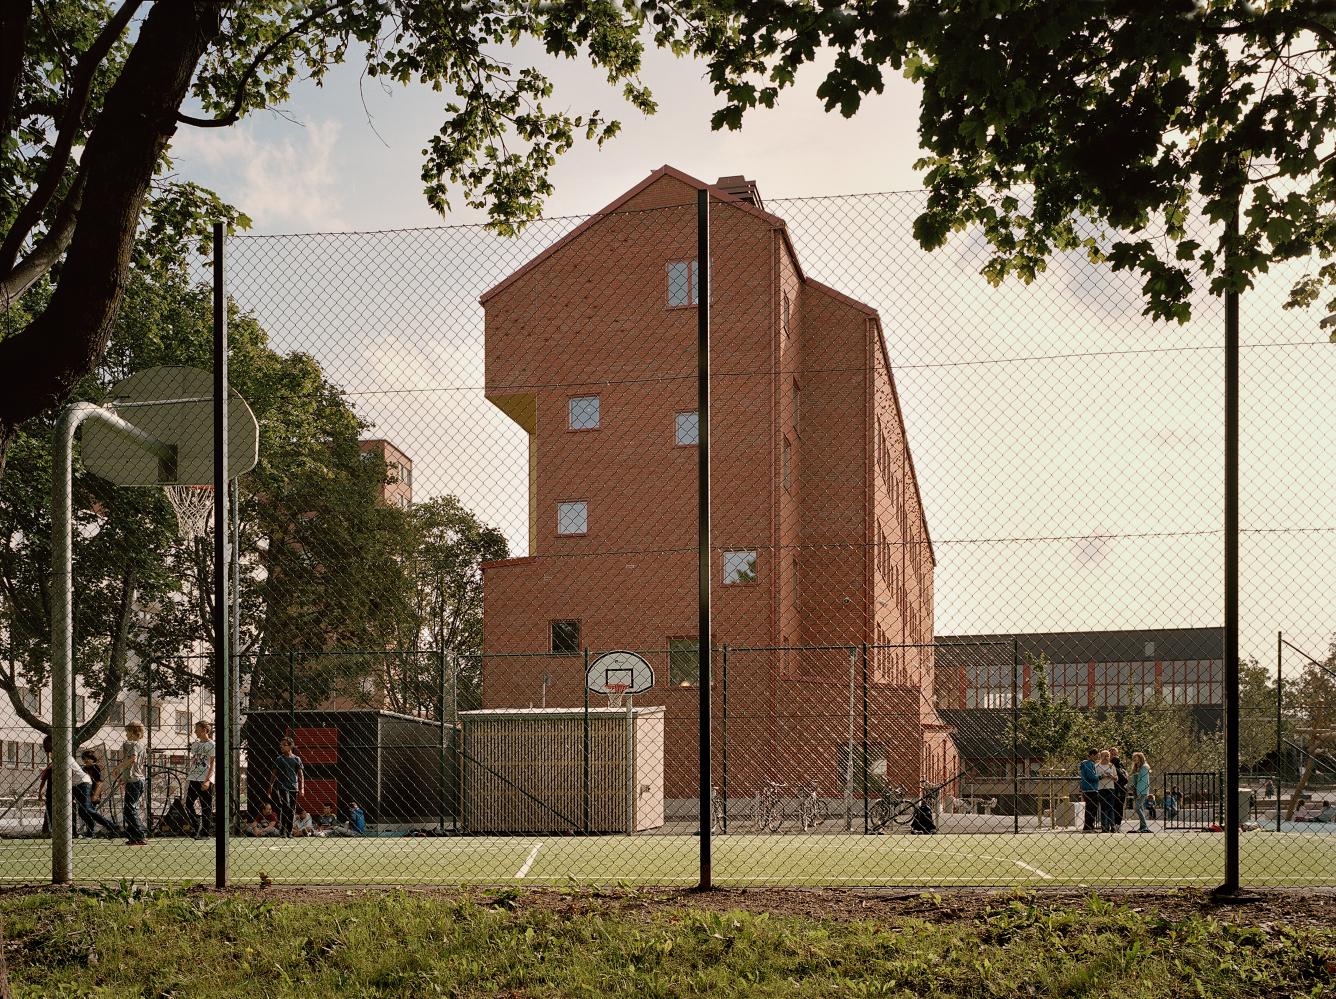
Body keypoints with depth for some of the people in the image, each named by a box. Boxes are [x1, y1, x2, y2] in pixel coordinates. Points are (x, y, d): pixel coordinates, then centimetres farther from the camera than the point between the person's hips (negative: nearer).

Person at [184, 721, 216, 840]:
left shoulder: (211, 745, -4)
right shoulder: (195, 744, 15)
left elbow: (213, 764, -8)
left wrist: (207, 781, -16)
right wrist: (188, 775, 15)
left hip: (205, 780, -6)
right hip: (193, 779, 6)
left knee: (206, 807, -2)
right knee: (188, 804, 1)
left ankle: (205, 832, 4)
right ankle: (197, 826, 17)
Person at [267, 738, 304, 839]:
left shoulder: (296, 759, 7)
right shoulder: (279, 759, 6)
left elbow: (301, 774, 8)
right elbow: (274, 774, 12)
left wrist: (302, 788, 0)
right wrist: (270, 787, 11)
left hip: (294, 788, 2)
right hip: (282, 787, -2)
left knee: (291, 810, 4)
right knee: (285, 805, -21)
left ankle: (289, 832, 11)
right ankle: (283, 830, -19)